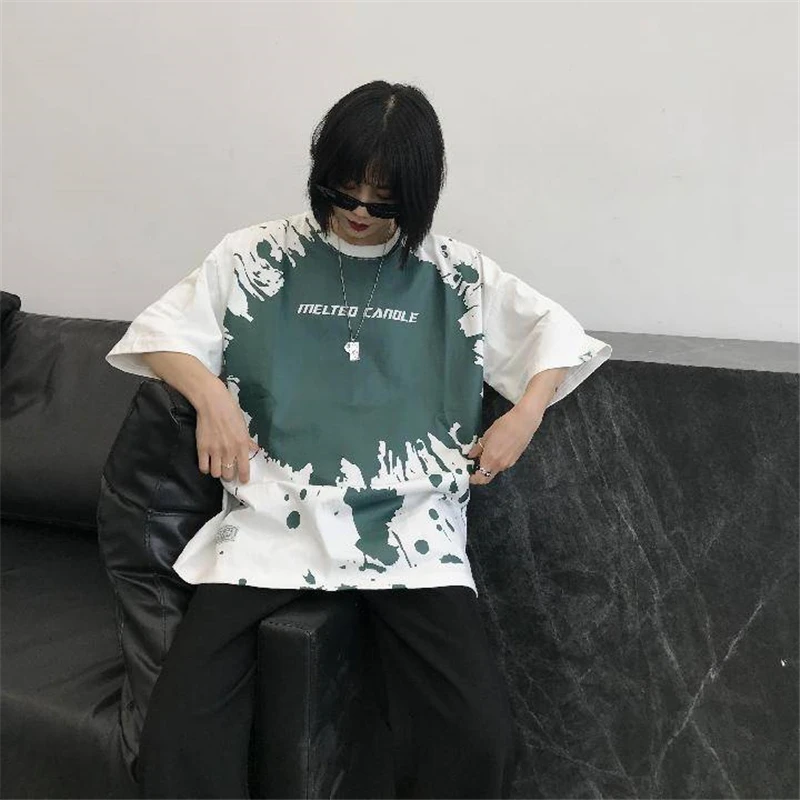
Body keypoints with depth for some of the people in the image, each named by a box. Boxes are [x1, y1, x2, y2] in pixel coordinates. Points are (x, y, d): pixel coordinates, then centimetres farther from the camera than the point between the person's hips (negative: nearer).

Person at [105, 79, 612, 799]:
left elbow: (555, 331, 21)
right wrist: (209, 392, -6)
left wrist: (527, 413, 3)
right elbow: (161, 328, 14)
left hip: (410, 530, 0)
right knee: (177, 738, -18)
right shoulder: (260, 256, 11)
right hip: (273, 520, 1)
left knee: (480, 739, -19)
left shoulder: (456, 274, 12)